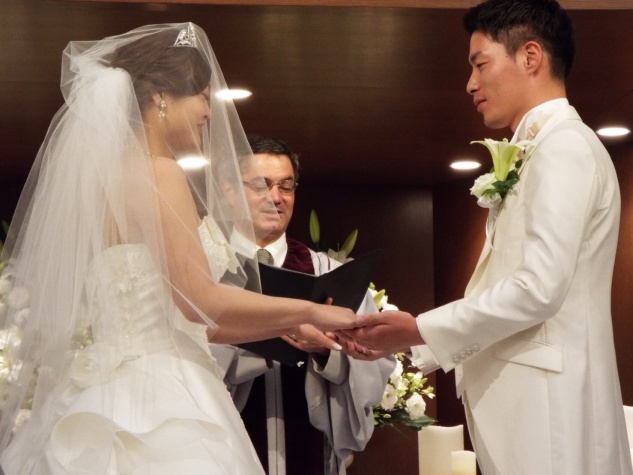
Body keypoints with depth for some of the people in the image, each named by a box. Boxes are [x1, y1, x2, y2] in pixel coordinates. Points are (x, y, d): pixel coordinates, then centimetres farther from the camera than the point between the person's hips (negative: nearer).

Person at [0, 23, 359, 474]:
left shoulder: (110, 174, 17)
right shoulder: (156, 173, -10)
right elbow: (200, 300, -15)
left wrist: (287, 326, 18)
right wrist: (307, 310, -2)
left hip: (119, 394, 9)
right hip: (155, 402, -9)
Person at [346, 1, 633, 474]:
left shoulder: (564, 145, -10)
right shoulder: (541, 150, 20)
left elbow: (539, 288, -20)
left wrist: (419, 329, -11)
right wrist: (411, 338, 12)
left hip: (546, 403, -9)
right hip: (528, 400, 9)